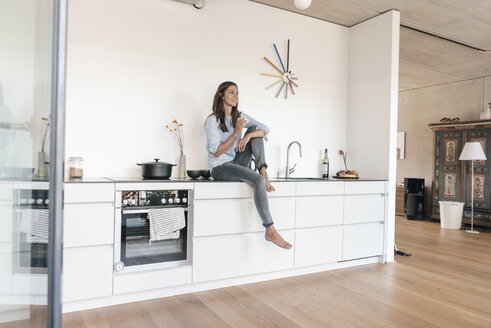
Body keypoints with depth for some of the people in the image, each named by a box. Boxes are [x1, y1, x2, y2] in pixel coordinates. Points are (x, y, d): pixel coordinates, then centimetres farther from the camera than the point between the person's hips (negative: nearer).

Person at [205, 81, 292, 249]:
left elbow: (265, 128, -1)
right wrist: (236, 133, -21)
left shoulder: (240, 116, 11)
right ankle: (270, 231, -29)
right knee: (258, 181, -30)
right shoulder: (213, 120, -7)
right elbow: (215, 152, -14)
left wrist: (248, 135, -22)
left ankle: (263, 172, -22)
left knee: (254, 130, -10)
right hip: (220, 168, -6)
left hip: (237, 163, 6)